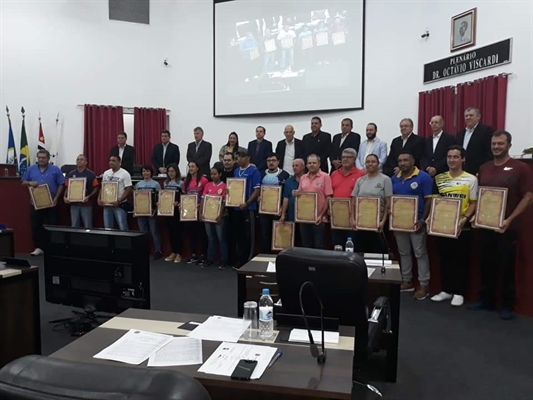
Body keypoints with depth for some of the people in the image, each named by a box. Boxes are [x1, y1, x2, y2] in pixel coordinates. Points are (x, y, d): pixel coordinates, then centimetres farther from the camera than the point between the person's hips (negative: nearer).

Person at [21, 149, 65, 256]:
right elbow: (23, 182, 12)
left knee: (51, 226, 0)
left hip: (51, 203, -3)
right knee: (36, 226, 4)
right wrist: (30, 183, -12)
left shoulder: (55, 170, 1)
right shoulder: (31, 169, 9)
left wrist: (56, 198, -11)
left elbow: (61, 185, -1)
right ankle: (39, 247, 13)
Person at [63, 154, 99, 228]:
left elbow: (96, 188, -5)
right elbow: (67, 188, 12)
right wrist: (65, 197, -5)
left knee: (87, 226, 3)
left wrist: (88, 197, -19)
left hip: (86, 204, -3)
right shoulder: (71, 174, 7)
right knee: (74, 226, 10)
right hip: (74, 204, 3)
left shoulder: (90, 174, -4)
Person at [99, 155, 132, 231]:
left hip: (120, 205, -6)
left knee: (123, 228, -4)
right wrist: (99, 199, 0)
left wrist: (118, 201, -20)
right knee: (107, 228, 11)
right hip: (107, 205, 6)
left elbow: (128, 190, -12)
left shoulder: (125, 174, -7)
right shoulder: (106, 173, 11)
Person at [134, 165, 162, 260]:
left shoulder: (156, 184, 0)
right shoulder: (138, 184, 10)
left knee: (154, 231, -1)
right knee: (143, 232, 8)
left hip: (152, 211, -4)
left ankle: (157, 251, 5)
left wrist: (156, 208, -16)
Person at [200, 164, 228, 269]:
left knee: (221, 238, 3)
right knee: (210, 238, 13)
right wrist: (201, 212, -3)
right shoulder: (208, 185, 7)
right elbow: (203, 200, 6)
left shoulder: (224, 186, -7)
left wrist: (220, 215, -16)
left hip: (219, 216, -5)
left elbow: (224, 202, -10)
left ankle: (224, 260, 10)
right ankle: (210, 259, 21)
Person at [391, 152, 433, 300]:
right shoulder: (394, 179, 9)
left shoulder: (423, 177, -10)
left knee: (420, 253, 1)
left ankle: (424, 285, 9)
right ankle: (407, 281, 25)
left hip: (416, 221, -6)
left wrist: (422, 220, -18)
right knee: (403, 253, 14)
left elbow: (429, 200, -12)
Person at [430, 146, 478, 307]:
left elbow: (473, 203, -2)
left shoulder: (471, 179, -2)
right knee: (444, 259, 11)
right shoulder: (439, 179, 6)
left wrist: (465, 218, -17)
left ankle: (459, 292, 16)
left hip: (462, 226, -3)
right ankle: (446, 290, 23)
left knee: (461, 260, 5)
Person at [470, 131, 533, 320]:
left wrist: (510, 219, -16)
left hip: (507, 227, -5)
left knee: (507, 267, 3)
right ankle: (486, 300, 24)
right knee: (486, 265, 11)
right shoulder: (484, 168, 10)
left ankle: (508, 305, 16)